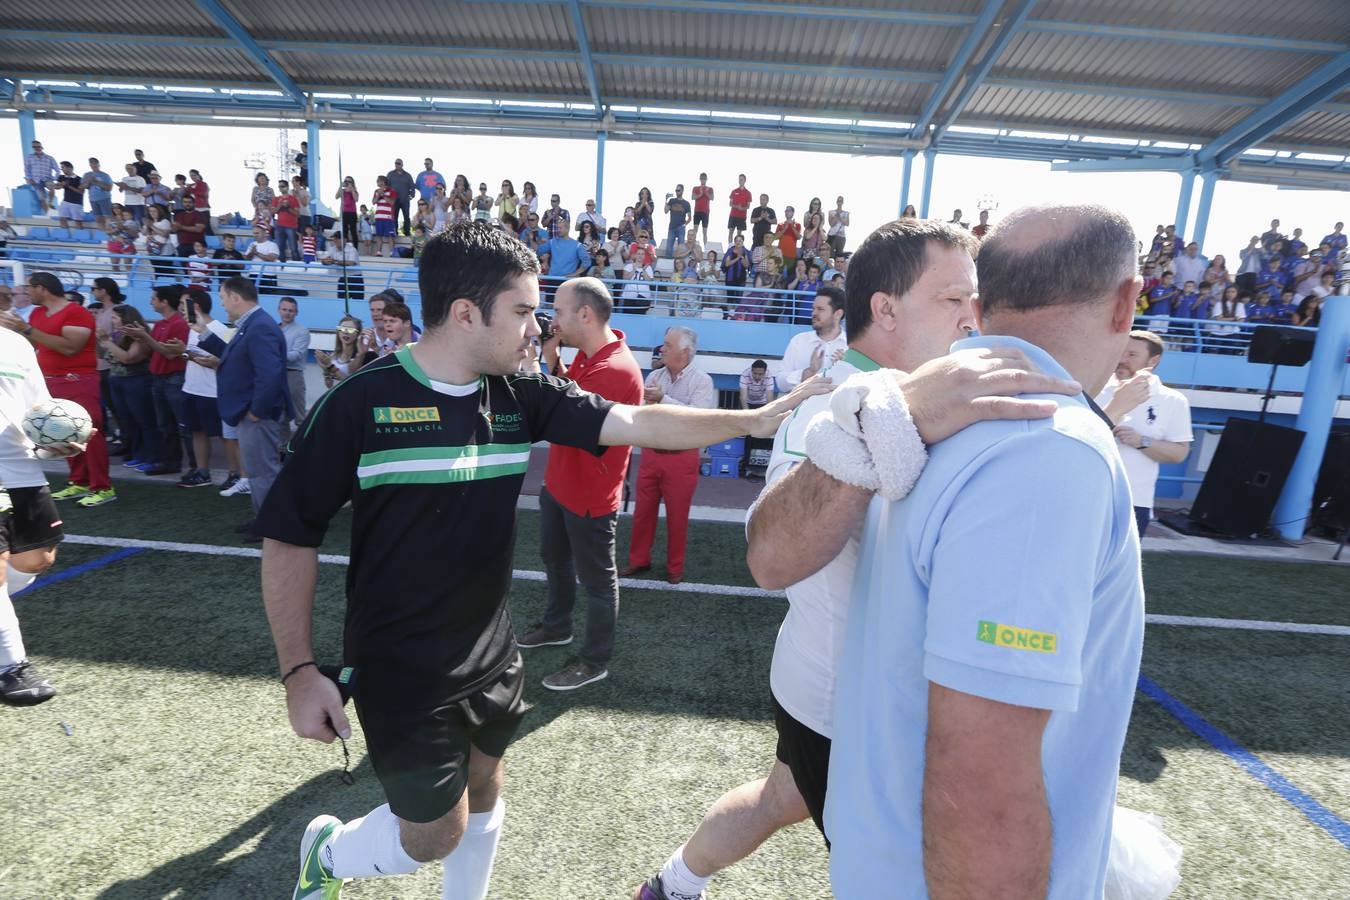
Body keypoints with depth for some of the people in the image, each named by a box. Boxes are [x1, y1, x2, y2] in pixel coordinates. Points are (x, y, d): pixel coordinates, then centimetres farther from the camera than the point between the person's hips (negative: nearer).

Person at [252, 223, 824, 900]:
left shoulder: (523, 397, -6)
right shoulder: (361, 403, -18)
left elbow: (637, 423, -11)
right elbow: (289, 537, -12)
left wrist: (753, 420, -18)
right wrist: (299, 672, -13)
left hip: (490, 653, 5)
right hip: (399, 668, -4)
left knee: (484, 792, 22)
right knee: (436, 833, 8)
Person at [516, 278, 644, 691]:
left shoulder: (616, 370, -29)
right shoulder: (587, 353, 2)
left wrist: (546, 362, -23)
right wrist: (553, 361, -5)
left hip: (589, 495, -10)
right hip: (560, 482, 10)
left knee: (596, 578, 8)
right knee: (555, 558, 26)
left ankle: (595, 660, 26)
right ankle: (556, 626, 49)